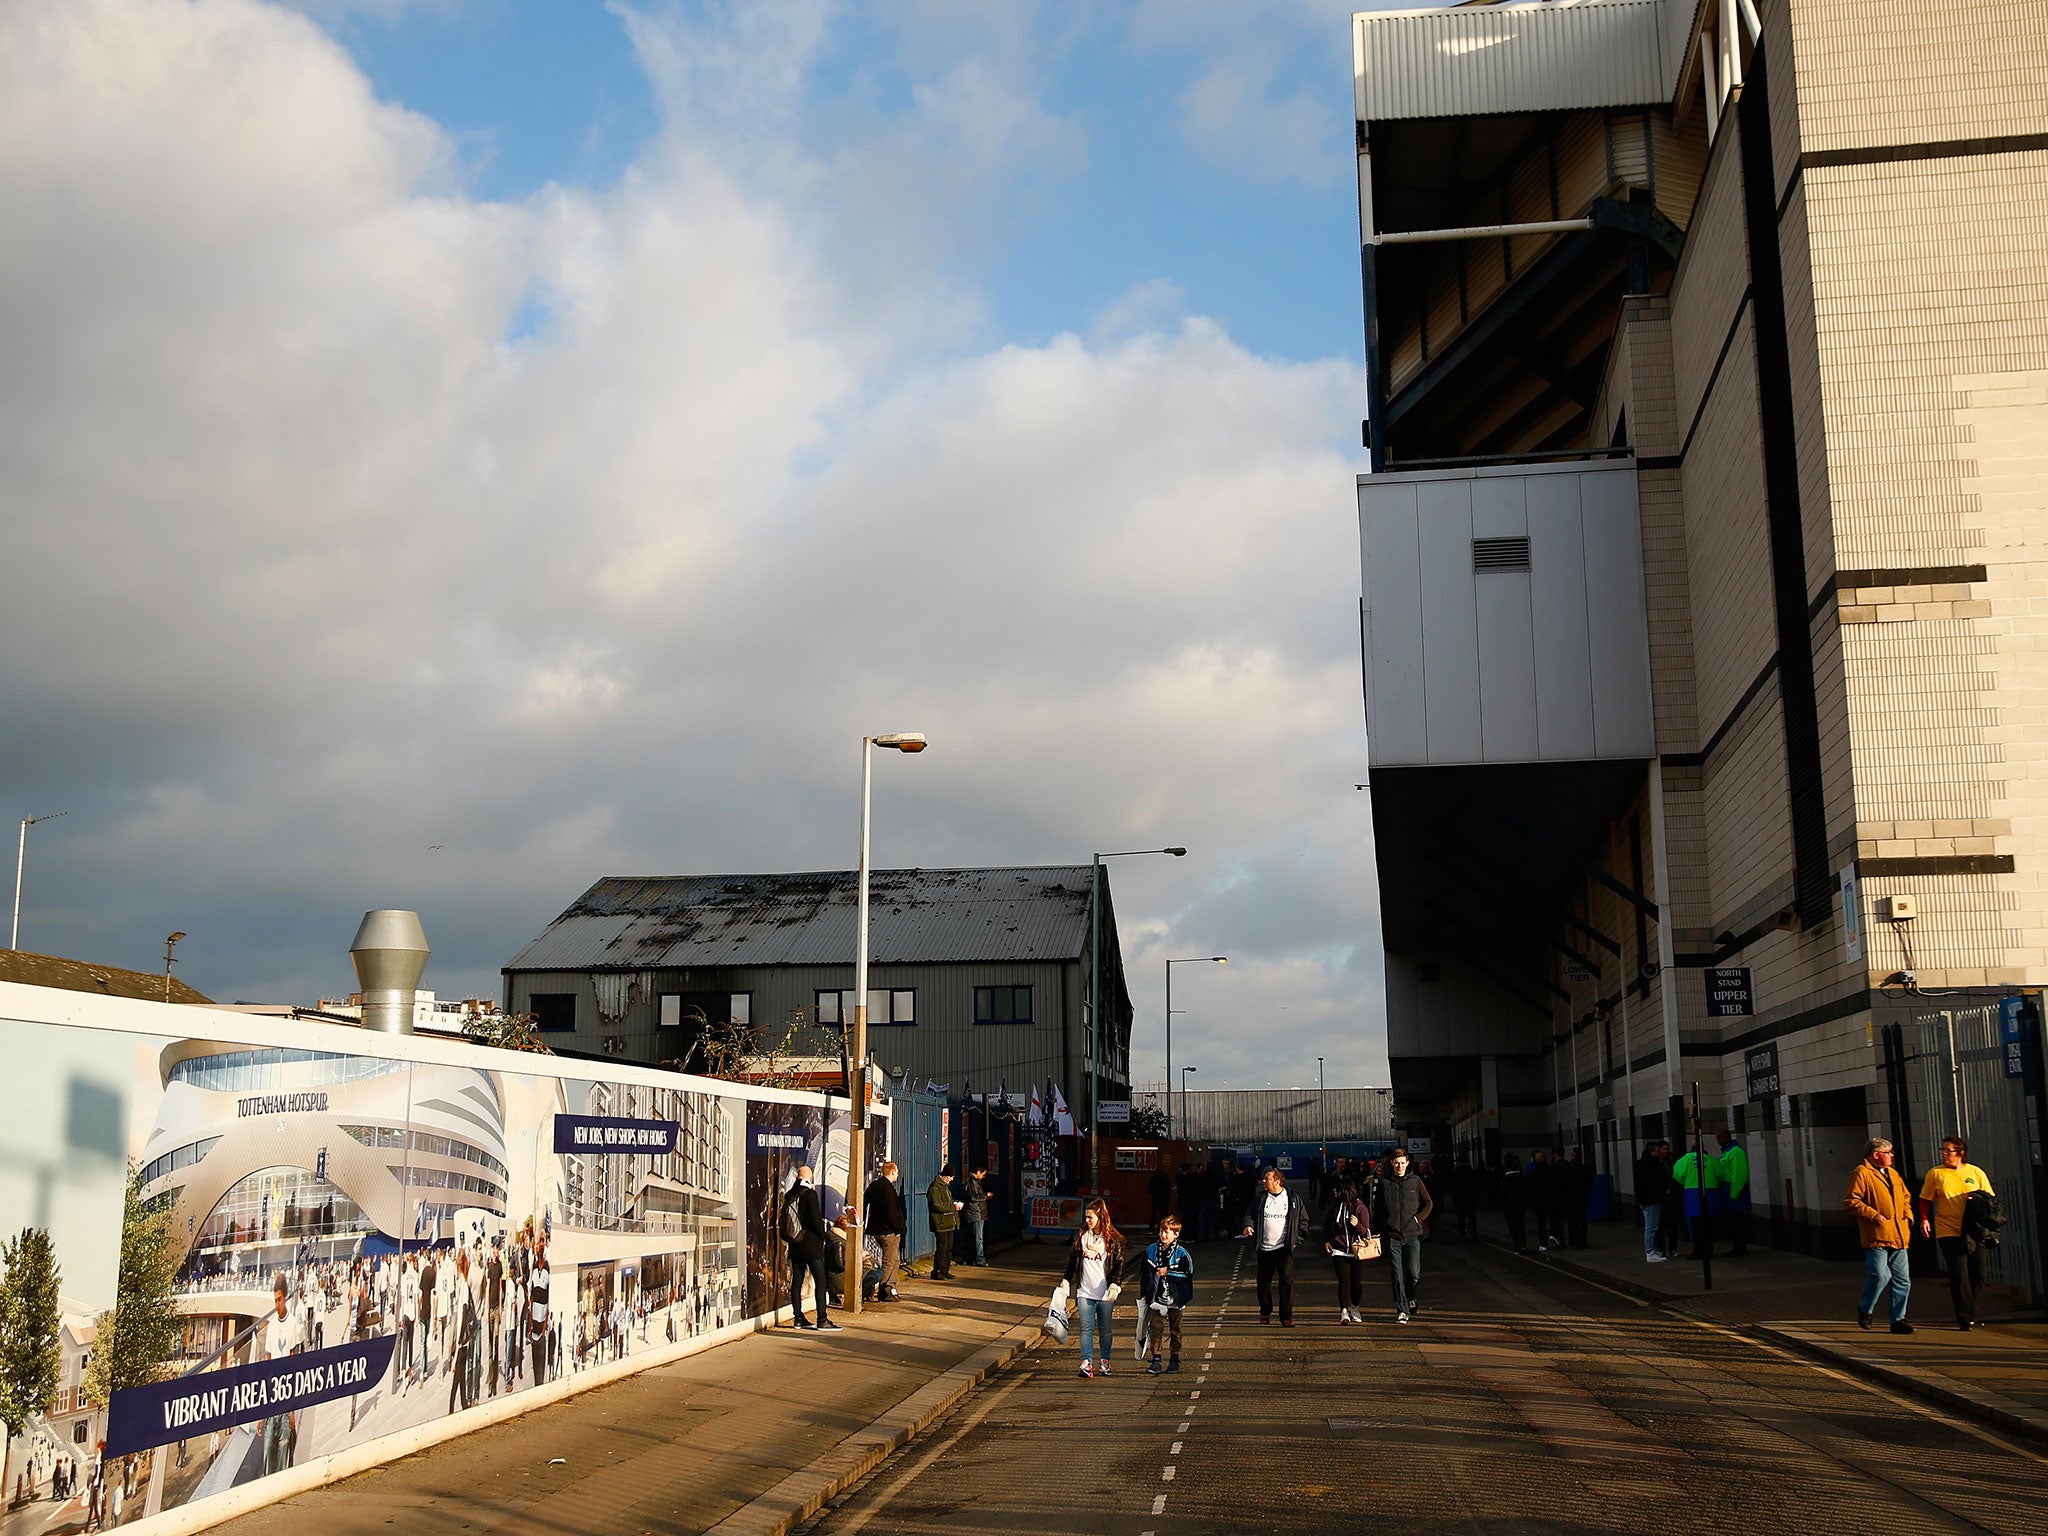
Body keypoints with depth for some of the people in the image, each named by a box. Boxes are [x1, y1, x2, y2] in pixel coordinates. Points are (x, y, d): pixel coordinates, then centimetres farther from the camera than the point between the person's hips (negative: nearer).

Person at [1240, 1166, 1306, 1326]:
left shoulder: (1293, 1198, 1)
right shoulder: (1261, 1198, 6)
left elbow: (1303, 1220, 7)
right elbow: (1249, 1214, 11)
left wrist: (1297, 1239, 0)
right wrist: (1248, 1226, -10)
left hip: (1285, 1248, -3)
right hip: (1265, 1248, 3)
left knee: (1287, 1281, -11)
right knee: (1263, 1282, 10)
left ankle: (1286, 1316, -6)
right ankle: (1265, 1312, 27)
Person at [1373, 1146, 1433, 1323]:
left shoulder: (1415, 1181, 5)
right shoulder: (1384, 1183, 5)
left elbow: (1428, 1204, 11)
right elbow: (1377, 1209, 11)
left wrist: (1418, 1219, -3)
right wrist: (1379, 1231, 5)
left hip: (1412, 1235, 0)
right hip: (1392, 1236, 0)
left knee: (1414, 1274, -6)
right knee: (1397, 1276, -2)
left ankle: (1411, 1298, 23)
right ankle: (1402, 1310, 5)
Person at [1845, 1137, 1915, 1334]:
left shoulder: (1893, 1174, 20)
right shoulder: (1862, 1174, -5)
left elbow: (1906, 1197, 34)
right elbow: (1851, 1201, -11)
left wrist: (1908, 1214, 16)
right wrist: (1873, 1215, -17)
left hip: (1898, 1237, 8)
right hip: (1876, 1237, -8)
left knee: (1902, 1280, 5)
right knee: (1880, 1275, -17)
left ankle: (1898, 1319, 13)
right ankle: (1865, 1310, 6)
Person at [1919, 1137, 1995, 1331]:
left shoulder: (1976, 1172, 7)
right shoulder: (1935, 1173, 4)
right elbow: (1925, 1200, 6)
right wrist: (1924, 1219, -8)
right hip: (1949, 1232, -2)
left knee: (1978, 1276, 5)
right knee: (1959, 1276, -8)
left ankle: (1968, 1313, 25)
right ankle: (1966, 1318, -3)